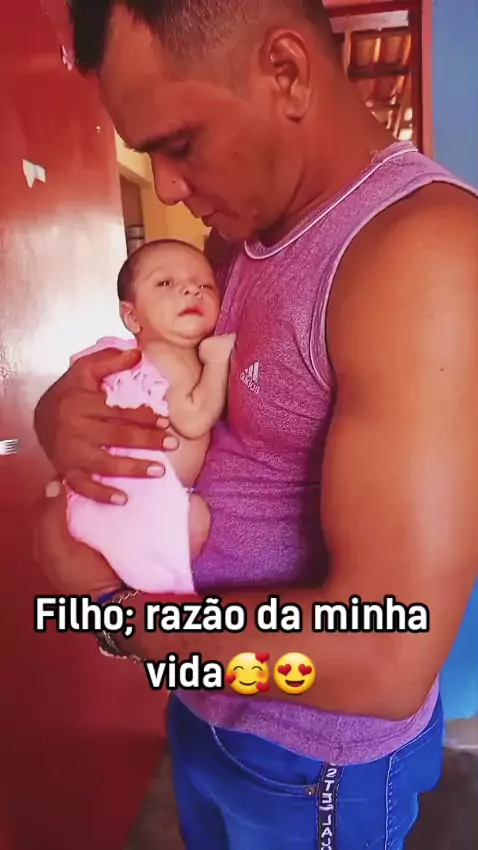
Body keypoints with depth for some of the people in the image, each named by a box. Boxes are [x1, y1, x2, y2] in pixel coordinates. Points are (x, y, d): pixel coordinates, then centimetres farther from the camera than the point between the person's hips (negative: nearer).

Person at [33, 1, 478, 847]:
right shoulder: (237, 235, 0)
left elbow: (387, 656, -31)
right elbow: (145, 388, 6)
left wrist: (113, 604, -19)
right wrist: (67, 417, -18)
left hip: (314, 755, -6)